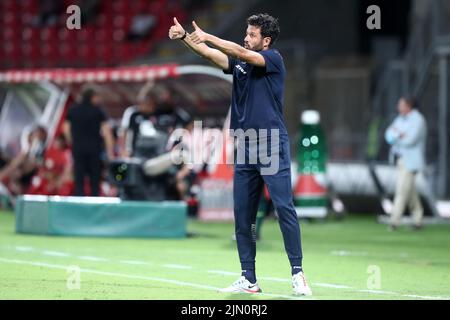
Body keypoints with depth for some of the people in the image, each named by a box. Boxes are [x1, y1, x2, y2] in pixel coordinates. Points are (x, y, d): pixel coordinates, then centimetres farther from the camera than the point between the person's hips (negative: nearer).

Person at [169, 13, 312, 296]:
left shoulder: (274, 59, -3)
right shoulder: (239, 64, 14)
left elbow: (243, 53, -18)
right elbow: (211, 55, 0)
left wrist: (207, 37, -19)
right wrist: (184, 37, -15)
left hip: (273, 148, -7)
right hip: (245, 150, 7)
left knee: (284, 208, -12)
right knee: (242, 216, 5)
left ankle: (298, 274, -10)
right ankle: (249, 280, 9)